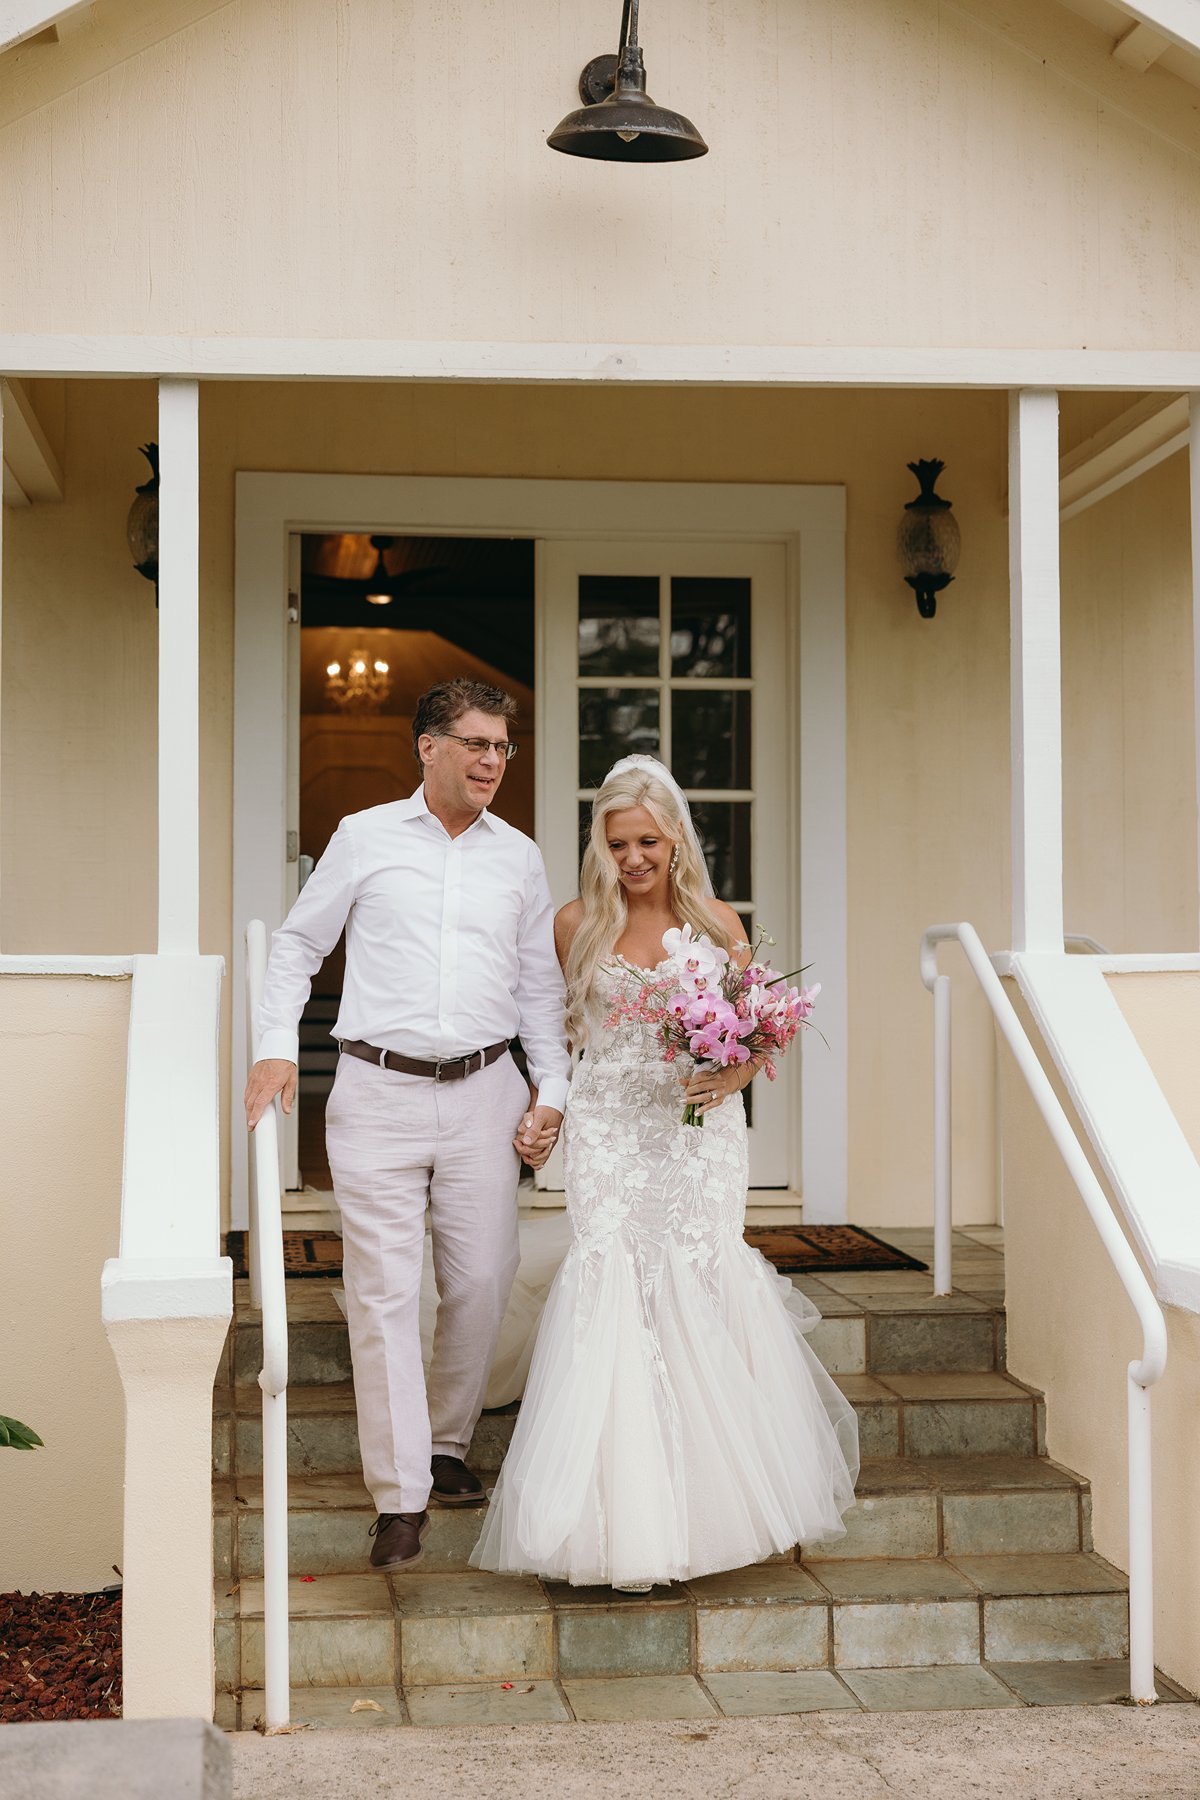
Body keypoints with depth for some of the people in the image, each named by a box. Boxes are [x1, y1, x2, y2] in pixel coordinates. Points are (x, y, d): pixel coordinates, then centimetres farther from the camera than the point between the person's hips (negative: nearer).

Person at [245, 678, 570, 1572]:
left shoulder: (519, 857, 11)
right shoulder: (364, 837, 5)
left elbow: (540, 985, 16)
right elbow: (297, 943, 11)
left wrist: (552, 1090, 8)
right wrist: (276, 1045, -2)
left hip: (483, 1093, 3)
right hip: (378, 1093, -2)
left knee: (482, 1281, 4)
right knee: (384, 1291, -5)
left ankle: (447, 1446, 27)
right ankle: (401, 1497, -1)